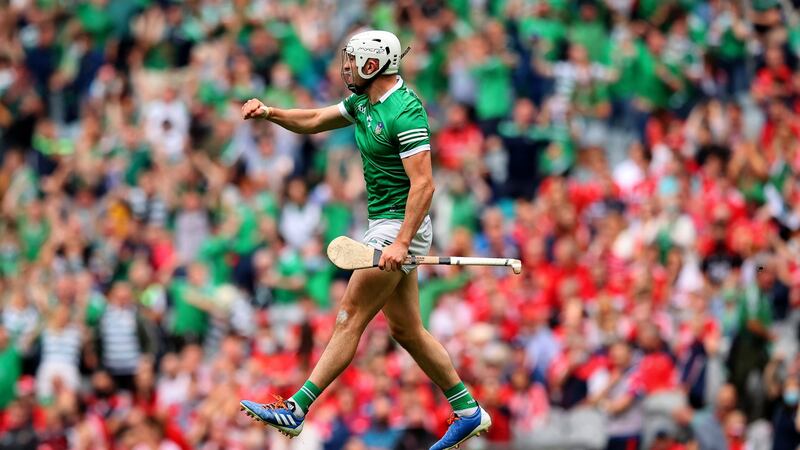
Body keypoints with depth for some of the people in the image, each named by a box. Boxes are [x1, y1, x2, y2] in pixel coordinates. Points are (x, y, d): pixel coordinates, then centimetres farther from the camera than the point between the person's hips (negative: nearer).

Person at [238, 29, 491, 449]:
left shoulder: (405, 113, -20)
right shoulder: (364, 102, 9)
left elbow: (424, 184, -25)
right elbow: (313, 121, 20)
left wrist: (401, 242, -31)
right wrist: (269, 112, 2)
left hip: (400, 226, -10)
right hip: (386, 226, 10)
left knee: (349, 320, -9)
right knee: (407, 330, 12)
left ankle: (295, 410, -9)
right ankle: (468, 412, 18)